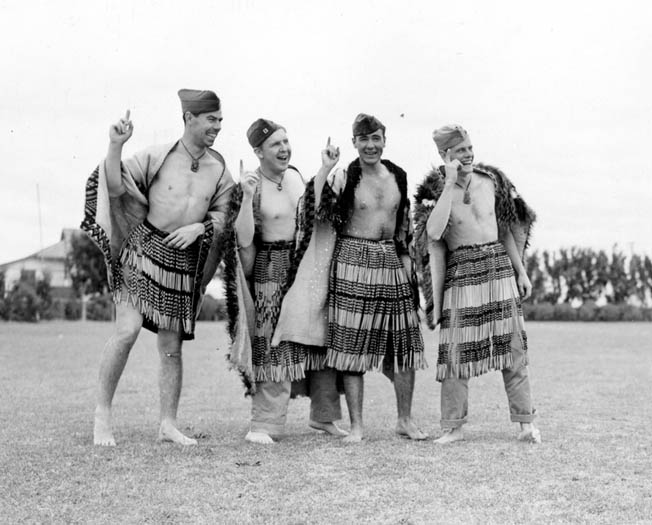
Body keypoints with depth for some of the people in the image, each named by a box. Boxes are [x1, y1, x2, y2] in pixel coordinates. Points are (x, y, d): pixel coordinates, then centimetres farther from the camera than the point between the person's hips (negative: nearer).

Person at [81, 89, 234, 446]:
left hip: (184, 260, 4)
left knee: (172, 347, 7)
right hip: (144, 248, -4)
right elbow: (115, 186, -8)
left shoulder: (219, 171, 5)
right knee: (128, 330, -18)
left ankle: (168, 424, 17)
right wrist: (115, 147, -21)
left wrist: (198, 228, -7)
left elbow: (223, 216, 11)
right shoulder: (157, 156, -5)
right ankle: (102, 413, -2)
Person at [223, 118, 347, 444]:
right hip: (274, 271, -6)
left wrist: (325, 170, 12)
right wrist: (247, 196, -29)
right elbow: (243, 240, -20)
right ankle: (265, 424, 3)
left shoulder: (294, 174, 6)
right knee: (275, 346, -5)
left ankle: (323, 416, 21)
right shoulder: (250, 187, -13)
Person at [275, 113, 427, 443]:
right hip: (353, 262, -5)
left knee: (404, 345, 7)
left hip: (390, 263, 5)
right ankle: (356, 425, 5)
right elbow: (317, 210, -21)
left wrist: (406, 259, 16)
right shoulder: (343, 178, -5)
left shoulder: (398, 177, 10)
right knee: (352, 345, -3)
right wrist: (325, 168, -24)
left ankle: (405, 419, 22)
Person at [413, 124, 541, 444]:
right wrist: (451, 183, -20)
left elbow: (505, 230, 14)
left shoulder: (490, 181, 6)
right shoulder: (434, 192, -4)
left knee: (513, 346, 3)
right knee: (456, 351, -2)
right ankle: (453, 426, 8)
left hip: (499, 266, 3)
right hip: (461, 274, -3)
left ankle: (526, 423, 9)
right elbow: (433, 233, -23)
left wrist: (521, 271, 14)